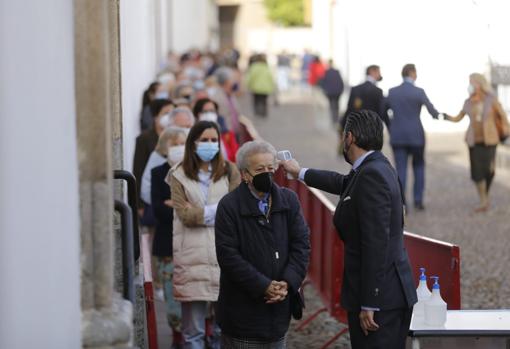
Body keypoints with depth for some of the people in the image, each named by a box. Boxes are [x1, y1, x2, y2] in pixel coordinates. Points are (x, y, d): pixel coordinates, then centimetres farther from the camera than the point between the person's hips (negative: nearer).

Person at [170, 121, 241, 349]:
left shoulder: (230, 172, 7)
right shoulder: (179, 176, 4)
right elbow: (185, 215, -6)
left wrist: (199, 213, -8)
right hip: (192, 256, -1)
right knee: (193, 330, 2)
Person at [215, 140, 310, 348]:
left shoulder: (289, 200, 5)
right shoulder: (229, 206, -7)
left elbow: (301, 245, 2)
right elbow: (228, 254, -13)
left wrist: (288, 283, -13)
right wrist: (263, 286, -17)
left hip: (279, 305, 4)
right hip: (243, 307, -4)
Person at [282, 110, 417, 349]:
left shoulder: (372, 174, -17)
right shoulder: (375, 168, 12)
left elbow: (376, 243, -22)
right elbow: (344, 183, 36)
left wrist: (369, 305, -21)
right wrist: (300, 173, 50)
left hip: (380, 297, -10)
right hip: (391, 294, 10)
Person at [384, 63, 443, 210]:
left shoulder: (392, 92, 1)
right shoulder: (419, 92, -10)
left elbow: (382, 111, 11)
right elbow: (432, 111, -4)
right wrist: (436, 115, 21)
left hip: (397, 136, 2)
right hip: (416, 135, -2)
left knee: (401, 171, 4)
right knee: (419, 167, 18)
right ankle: (418, 200, 14)